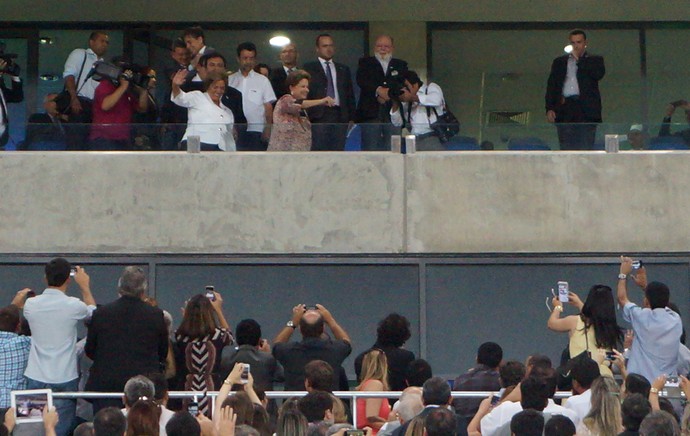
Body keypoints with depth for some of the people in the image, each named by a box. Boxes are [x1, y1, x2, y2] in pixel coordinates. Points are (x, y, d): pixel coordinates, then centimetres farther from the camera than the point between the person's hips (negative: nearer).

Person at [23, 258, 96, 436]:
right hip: (64, 380, -3)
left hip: (36, 379, 3)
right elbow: (93, 312, 12)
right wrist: (85, 287, 27)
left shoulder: (31, 304, -3)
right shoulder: (73, 306, -11)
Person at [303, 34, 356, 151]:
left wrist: (351, 119, 9)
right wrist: (307, 117, -7)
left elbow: (350, 95, 18)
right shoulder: (309, 68, 10)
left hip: (340, 116, 3)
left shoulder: (343, 69, 20)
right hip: (319, 116, -3)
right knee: (319, 151, -10)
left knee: (338, 152, -5)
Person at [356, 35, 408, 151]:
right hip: (371, 113, -1)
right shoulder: (365, 63, 14)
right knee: (370, 148, -7)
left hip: (393, 113, 1)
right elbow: (361, 80, -5)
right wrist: (378, 90, -21)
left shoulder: (400, 65, 18)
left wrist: (389, 93, -14)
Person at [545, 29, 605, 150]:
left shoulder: (594, 60, 15)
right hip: (565, 107, 2)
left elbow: (599, 74, -7)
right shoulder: (559, 62, 21)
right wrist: (549, 109, 2)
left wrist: (579, 59, -1)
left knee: (585, 147, -8)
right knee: (566, 148, -7)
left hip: (586, 109, -2)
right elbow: (551, 86, 15)